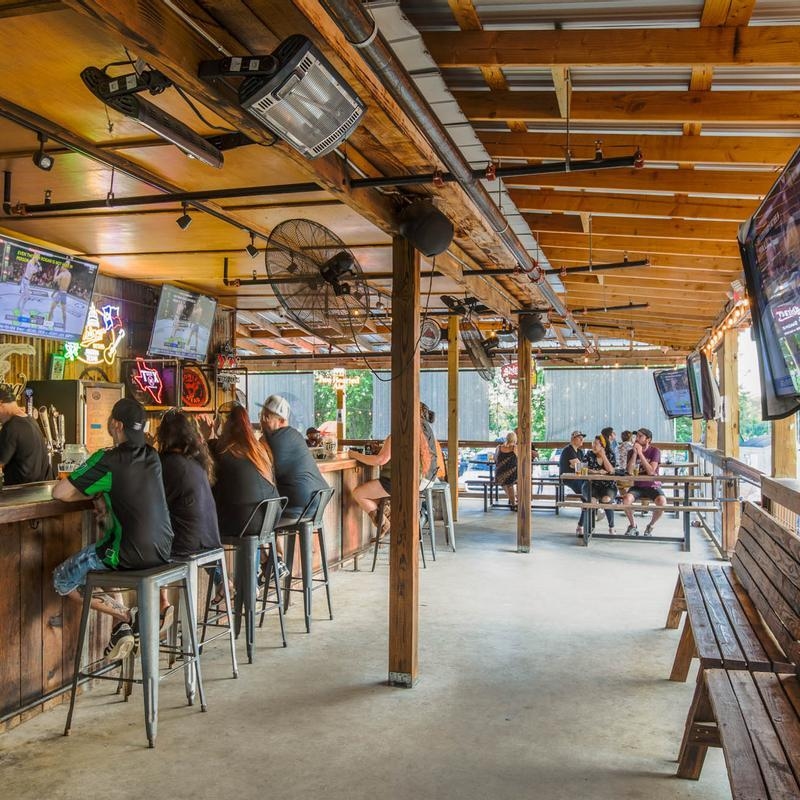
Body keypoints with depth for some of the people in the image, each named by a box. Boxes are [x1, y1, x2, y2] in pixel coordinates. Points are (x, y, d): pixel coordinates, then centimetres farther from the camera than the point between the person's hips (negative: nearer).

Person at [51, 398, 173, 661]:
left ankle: (125, 615, 2)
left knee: (62, 580, 14)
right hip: (161, 551, 7)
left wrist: (92, 493, 3)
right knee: (104, 552, 35)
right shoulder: (152, 456, 5)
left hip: (130, 555, -7)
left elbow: (59, 492, -14)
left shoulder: (107, 460, -15)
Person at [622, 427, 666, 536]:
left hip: (653, 485, -2)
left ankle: (650, 526, -3)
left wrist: (640, 453, -20)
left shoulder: (655, 451, -7)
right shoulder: (632, 452, 1)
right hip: (637, 486, 2)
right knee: (626, 499, -31)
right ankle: (633, 526, -6)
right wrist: (635, 453, -18)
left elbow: (651, 471, -19)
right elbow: (630, 472, -12)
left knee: (662, 502, -33)